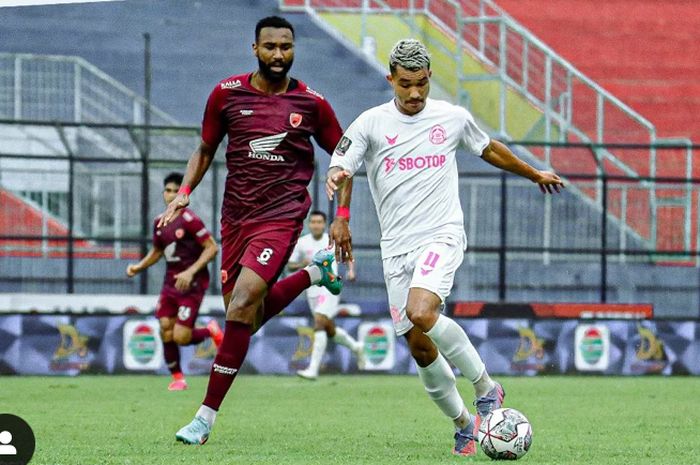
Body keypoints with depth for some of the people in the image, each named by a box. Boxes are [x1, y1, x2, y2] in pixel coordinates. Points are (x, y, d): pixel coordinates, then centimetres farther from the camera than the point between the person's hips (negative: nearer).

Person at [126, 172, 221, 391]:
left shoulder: (189, 220, -15)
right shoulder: (159, 222, 8)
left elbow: (212, 248, -16)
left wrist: (191, 271, -23)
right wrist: (138, 267, 6)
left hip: (191, 285, -7)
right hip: (170, 283, 7)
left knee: (180, 337, -12)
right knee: (166, 334, 1)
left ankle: (210, 331, 19)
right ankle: (177, 377, 18)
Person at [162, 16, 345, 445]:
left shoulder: (312, 104, -1)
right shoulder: (227, 94, 3)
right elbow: (206, 149, 15)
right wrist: (184, 193, 0)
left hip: (282, 215, -4)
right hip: (236, 216, 4)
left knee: (241, 306, -20)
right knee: (246, 319, 8)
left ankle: (207, 417, -14)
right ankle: (315, 273, 33)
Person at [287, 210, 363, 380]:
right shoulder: (302, 242, 4)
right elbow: (289, 265, 8)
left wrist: (351, 270, -4)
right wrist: (301, 265, -13)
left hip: (330, 288, -4)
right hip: (312, 291, 4)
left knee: (319, 323, -21)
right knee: (330, 330, 13)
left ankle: (313, 369, -25)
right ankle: (355, 346, 43)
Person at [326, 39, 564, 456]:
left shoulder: (453, 118, 5)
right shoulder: (372, 123, 1)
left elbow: (489, 149, 23)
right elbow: (341, 168, 3)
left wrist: (536, 174, 36)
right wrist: (341, 215, -16)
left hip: (443, 236, -2)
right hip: (397, 247, 2)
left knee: (421, 313, -28)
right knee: (419, 347, 1)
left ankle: (486, 386, -13)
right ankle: (463, 424, 18)